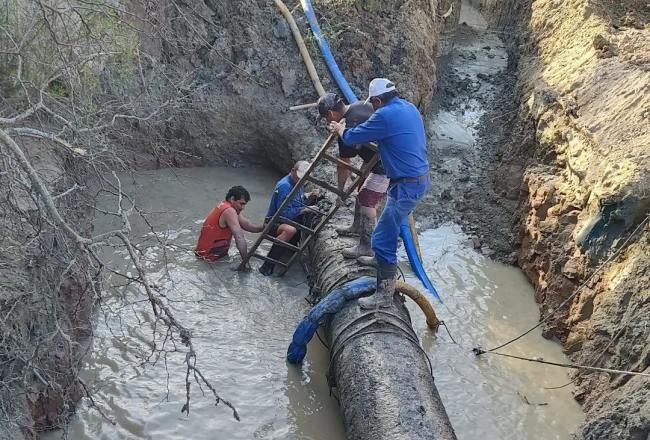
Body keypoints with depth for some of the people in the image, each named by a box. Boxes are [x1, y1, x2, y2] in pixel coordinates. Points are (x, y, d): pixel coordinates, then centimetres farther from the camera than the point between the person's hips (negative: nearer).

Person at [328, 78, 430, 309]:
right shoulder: (410, 108, 9)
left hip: (407, 185, -10)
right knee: (391, 224, 29)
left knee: (383, 237, -6)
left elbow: (352, 138, -9)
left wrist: (340, 129, 14)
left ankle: (384, 294, -2)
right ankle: (383, 260, 49)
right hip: (420, 177, 10)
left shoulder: (385, 115, -18)